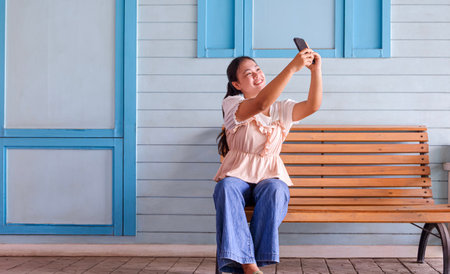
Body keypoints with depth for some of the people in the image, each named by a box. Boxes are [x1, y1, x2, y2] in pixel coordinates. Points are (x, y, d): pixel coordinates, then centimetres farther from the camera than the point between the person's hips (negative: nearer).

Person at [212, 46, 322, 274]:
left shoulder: (281, 108, 10)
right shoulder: (232, 104, -4)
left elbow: (312, 106, -9)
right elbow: (260, 104, -26)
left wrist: (316, 71, -23)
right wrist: (292, 68, -31)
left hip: (269, 176, 2)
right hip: (237, 175, -2)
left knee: (275, 190, -34)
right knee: (227, 189, -37)